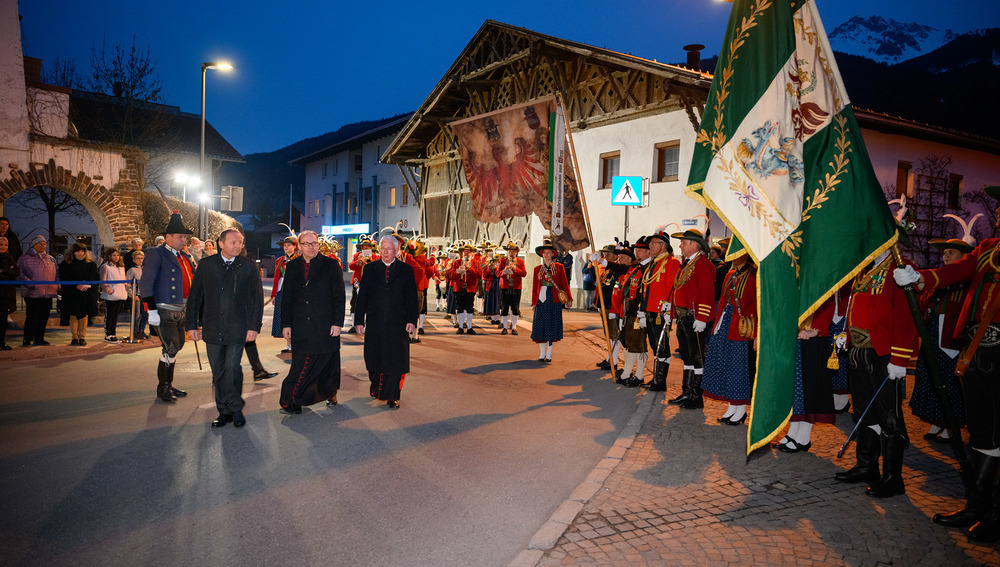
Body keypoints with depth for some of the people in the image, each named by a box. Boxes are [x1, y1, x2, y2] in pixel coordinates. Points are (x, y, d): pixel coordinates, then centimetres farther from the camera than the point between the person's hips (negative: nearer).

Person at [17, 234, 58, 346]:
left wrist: (57, 284, 8)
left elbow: (57, 273, 23)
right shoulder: (25, 258, 3)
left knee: (44, 317, 8)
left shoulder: (50, 259, 18)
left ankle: (39, 339, 17)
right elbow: (20, 273, -5)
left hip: (48, 294, 5)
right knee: (32, 317, -4)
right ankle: (27, 340, 5)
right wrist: (30, 283, -18)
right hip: (33, 294, -5)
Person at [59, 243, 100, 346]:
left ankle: (82, 338, 7)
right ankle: (74, 338, 6)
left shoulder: (91, 264, 8)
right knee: (73, 316, -2)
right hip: (71, 294, -1)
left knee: (84, 316, 0)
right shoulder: (66, 264, 4)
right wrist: (76, 286, -16)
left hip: (87, 295, 1)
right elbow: (65, 279, -3)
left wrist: (86, 285, -12)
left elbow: (95, 278, 5)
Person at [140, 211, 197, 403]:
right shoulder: (156, 254, -8)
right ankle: (162, 389, 4)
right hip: (164, 312, -8)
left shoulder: (184, 256, 15)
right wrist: (152, 311, -18)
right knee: (170, 348, -9)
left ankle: (168, 385, 25)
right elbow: (146, 284, -14)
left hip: (180, 312, 8)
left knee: (175, 348, 13)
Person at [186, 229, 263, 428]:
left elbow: (257, 298, 2)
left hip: (237, 329, -2)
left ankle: (236, 409, 9)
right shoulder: (205, 265, 6)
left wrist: (254, 326, -5)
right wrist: (192, 324, 4)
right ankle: (224, 411, 20)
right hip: (212, 328, 2)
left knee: (232, 368, -9)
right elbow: (194, 296, 9)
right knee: (218, 372, 8)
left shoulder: (249, 267, 2)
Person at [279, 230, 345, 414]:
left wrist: (337, 323, -8)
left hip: (326, 327, -1)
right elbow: (286, 298, 10)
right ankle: (293, 402, 6)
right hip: (300, 328, 1)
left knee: (328, 362, 10)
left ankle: (330, 393, 31)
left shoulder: (331, 265, 0)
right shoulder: (291, 266, 8)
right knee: (301, 365, -2)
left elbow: (339, 296, -2)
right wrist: (285, 324, 4)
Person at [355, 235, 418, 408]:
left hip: (397, 323, -1)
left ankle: (392, 396, 9)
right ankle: (376, 386, 36)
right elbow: (362, 297, 6)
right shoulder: (370, 269, 8)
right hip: (374, 323, 2)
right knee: (374, 358, 11)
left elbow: (412, 297, 3)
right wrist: (359, 320, 0)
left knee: (396, 359, -1)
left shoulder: (406, 270, 4)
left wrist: (412, 320, -6)